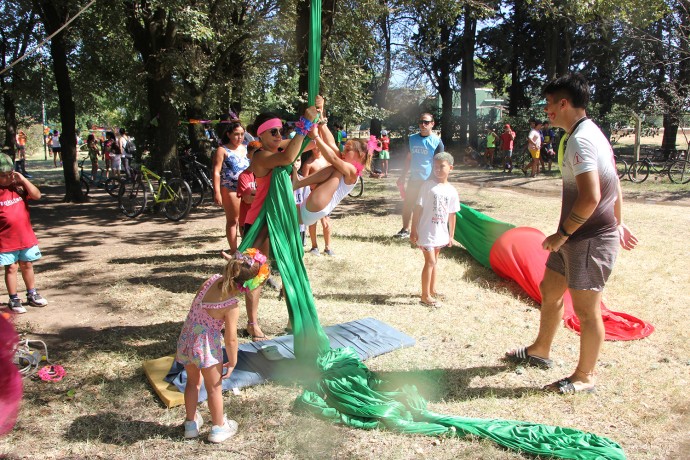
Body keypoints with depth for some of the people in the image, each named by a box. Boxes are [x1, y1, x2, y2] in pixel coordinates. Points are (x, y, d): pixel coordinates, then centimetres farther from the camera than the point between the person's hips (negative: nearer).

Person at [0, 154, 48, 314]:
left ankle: (32, 295, 31)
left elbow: (37, 195, -12)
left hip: (26, 236, 3)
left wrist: (23, 180, -15)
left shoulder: (19, 187, 2)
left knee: (27, 266, 16)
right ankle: (14, 300, 16)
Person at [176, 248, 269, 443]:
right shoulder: (231, 305, -25)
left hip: (186, 339, 7)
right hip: (206, 346, -7)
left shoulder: (213, 279, -11)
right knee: (214, 388, 15)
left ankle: (191, 423, 43)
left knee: (193, 382, 26)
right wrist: (232, 362, -4)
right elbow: (231, 339, -17)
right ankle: (219, 427, 33)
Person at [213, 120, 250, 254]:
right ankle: (234, 251, 6)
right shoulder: (223, 150, -2)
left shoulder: (246, 149, 14)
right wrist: (217, 192, -17)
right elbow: (216, 172, -8)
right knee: (233, 220, 1)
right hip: (230, 189, -5)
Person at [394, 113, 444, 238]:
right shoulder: (412, 138, 7)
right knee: (407, 205, 8)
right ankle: (405, 230, 22)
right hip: (414, 179, 5)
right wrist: (402, 177, 12)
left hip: (429, 181, -4)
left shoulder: (437, 141, -6)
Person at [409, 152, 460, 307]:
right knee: (430, 261, -6)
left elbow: (452, 214, 9)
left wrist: (451, 235, 12)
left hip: (441, 233, 5)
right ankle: (425, 295, 2)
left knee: (434, 261, 18)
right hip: (426, 231, -5)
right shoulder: (428, 185, -12)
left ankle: (432, 290, 32)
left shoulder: (452, 191, 1)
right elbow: (418, 208, -11)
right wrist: (413, 230, -12)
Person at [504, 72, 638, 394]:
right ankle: (540, 352, 37)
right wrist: (618, 223, 25)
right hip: (577, 237, 11)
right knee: (549, 292, 20)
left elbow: (590, 197, -29)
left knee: (586, 309, 1)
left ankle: (584, 377, 17)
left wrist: (562, 233, -20)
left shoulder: (580, 140, -21)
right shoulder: (592, 133, 12)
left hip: (590, 240, -11)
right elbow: (613, 185, 19)